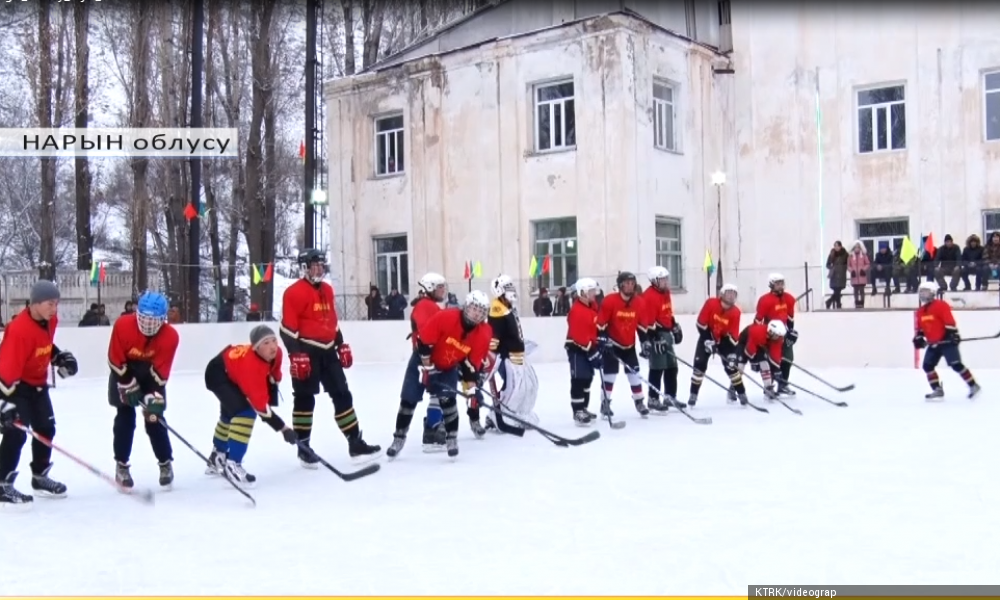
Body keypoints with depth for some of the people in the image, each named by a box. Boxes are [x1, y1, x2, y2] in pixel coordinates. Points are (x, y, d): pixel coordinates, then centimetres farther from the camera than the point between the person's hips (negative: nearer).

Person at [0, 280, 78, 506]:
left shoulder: (50, 320, -6)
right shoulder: (19, 329, -32)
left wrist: (60, 356, 6)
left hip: (38, 383, 9)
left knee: (46, 428, 13)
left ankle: (40, 477, 28)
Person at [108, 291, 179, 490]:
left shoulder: (170, 336, -27)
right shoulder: (123, 325, -30)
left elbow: (160, 371, -23)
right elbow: (115, 360, -20)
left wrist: (154, 397, -30)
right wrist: (129, 386, -19)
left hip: (151, 373, 1)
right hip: (123, 370, 0)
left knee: (154, 418, -3)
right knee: (125, 416, -5)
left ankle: (166, 463, 11)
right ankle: (121, 465, 7)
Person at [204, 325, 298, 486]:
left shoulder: (276, 353, -22)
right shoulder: (250, 365, -43)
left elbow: (273, 375, 4)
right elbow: (259, 403, -43)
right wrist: (282, 427, -43)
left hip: (232, 372, 10)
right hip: (217, 374, -10)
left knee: (230, 413, 28)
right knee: (245, 412, -27)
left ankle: (217, 457, 53)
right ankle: (232, 464, -19)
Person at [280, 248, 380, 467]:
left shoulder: (327, 290, 13)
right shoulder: (294, 292, -12)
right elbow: (287, 328, -15)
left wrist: (341, 345, 17)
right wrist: (296, 354, -20)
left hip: (327, 350, 8)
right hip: (306, 351, -8)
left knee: (342, 395, 6)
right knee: (305, 398, -1)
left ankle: (355, 443, 10)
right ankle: (303, 447, 10)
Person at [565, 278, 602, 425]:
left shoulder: (592, 305, 5)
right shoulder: (577, 311, -24)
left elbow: (597, 325, 18)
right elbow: (580, 337, -25)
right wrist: (593, 353, -23)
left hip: (589, 346, 10)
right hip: (577, 348, -10)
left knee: (587, 378, 15)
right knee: (579, 380, -9)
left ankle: (583, 408, 25)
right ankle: (577, 412, -5)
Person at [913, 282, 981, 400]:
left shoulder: (941, 305, -13)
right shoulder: (920, 312, 11)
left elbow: (950, 321, -19)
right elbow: (920, 328, 19)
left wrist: (953, 334, -25)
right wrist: (918, 337, 5)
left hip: (947, 341, -8)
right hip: (933, 344, 8)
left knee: (956, 365, -14)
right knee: (927, 365, 4)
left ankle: (973, 385, -6)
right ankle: (937, 389, 10)